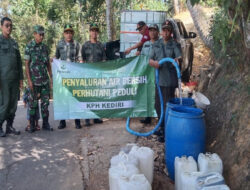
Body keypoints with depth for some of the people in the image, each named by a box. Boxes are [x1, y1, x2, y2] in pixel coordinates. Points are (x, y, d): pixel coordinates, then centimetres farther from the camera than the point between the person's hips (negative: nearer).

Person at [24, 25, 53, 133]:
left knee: (45, 102, 6)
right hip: (34, 81, -4)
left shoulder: (44, 47, 10)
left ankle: (45, 124, 14)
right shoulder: (29, 47, -3)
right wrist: (29, 80, -13)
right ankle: (32, 125, 11)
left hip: (45, 80, 4)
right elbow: (26, 64, -6)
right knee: (33, 103, 2)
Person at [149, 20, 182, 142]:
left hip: (169, 80, -6)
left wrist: (177, 59, -42)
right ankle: (162, 127, 32)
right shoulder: (156, 44, 12)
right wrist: (153, 62, -13)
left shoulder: (175, 45, -2)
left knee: (167, 106, -3)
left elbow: (179, 56, -18)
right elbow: (150, 60, 10)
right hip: (158, 79, 6)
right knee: (158, 105, 14)